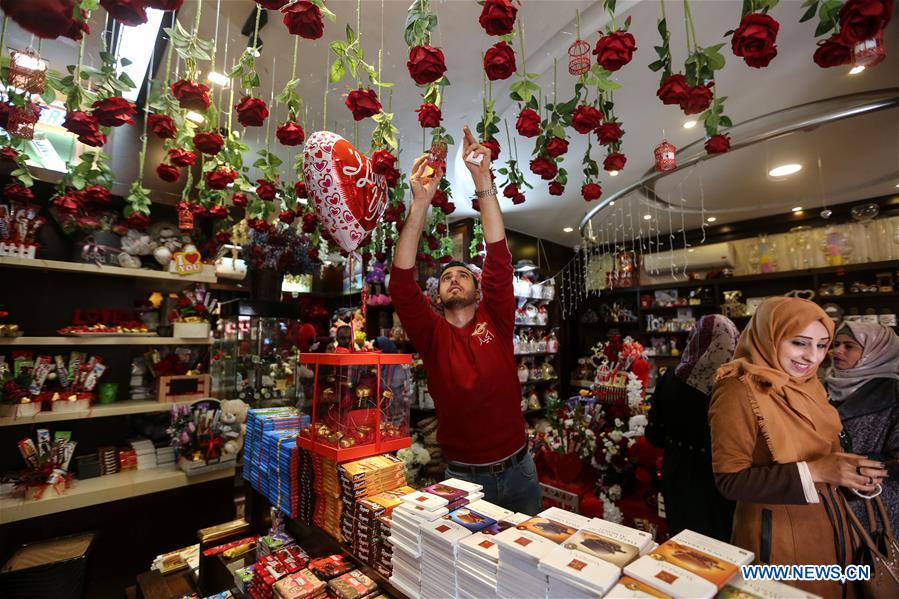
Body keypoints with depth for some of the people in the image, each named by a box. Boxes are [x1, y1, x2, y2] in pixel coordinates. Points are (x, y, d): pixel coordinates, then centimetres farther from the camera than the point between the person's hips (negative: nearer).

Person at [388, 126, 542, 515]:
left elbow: (499, 258, -16)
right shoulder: (431, 334, -7)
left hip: (518, 469, 1)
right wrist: (421, 203, -28)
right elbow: (402, 281, -21)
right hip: (464, 475, -1)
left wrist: (483, 181, -22)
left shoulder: (495, 320, -5)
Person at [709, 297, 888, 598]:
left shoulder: (807, 384, 2)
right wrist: (812, 472, -29)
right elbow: (730, 481, -25)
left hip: (828, 528, 8)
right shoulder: (739, 391, -25)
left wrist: (850, 470, -9)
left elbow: (818, 449, 11)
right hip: (777, 537, -8)